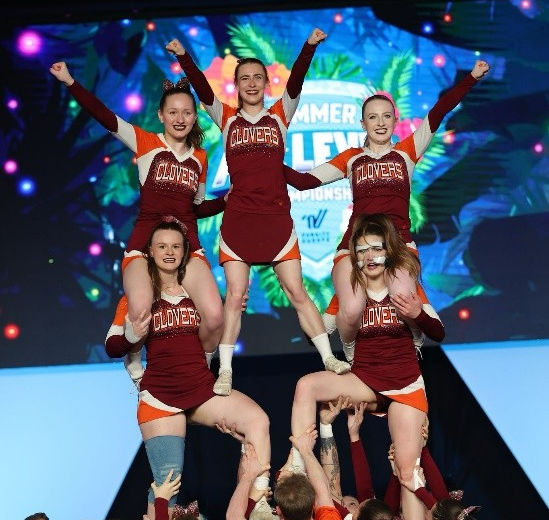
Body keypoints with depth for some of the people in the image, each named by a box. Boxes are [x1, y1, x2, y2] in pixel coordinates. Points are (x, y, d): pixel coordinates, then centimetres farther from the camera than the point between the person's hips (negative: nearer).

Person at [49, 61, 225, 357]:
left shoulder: (199, 157, 15)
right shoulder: (146, 143, 4)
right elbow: (104, 117, -9)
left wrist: (226, 200, 8)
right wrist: (70, 82, -19)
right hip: (145, 242, -3)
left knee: (214, 317, -20)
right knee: (139, 314, -31)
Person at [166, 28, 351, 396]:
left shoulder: (280, 114, 8)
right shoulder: (226, 118, 9)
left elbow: (296, 83, -7)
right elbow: (202, 89, -4)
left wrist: (310, 47, -22)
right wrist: (183, 56, -19)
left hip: (277, 217, 0)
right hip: (238, 218, 0)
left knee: (297, 292, 1)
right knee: (235, 295, 1)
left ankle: (329, 359, 7)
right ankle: (225, 373, 7)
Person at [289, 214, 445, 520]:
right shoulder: (349, 290, 0)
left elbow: (439, 334, -2)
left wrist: (418, 314, -20)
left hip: (405, 385, -1)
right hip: (363, 379, 1)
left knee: (408, 468, -6)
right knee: (306, 386, -25)